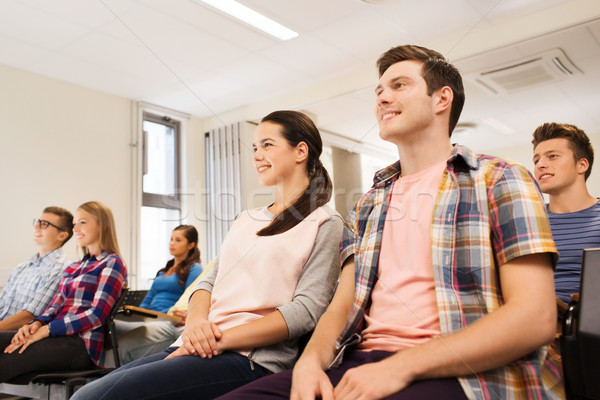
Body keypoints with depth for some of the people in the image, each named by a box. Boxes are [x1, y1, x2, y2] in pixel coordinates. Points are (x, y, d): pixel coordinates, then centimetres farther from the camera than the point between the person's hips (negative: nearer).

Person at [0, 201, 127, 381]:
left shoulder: (112, 263, -1)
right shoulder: (73, 268, 23)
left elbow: (97, 315, -11)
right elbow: (56, 304, 16)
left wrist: (45, 330, -15)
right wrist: (36, 323, -6)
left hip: (83, 345, -7)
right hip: (58, 336, 7)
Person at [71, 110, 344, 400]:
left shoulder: (325, 224, 0)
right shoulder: (246, 220, 23)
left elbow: (306, 310, -10)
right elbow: (210, 281, 17)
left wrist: (221, 339, -15)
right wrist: (196, 320, -6)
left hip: (250, 360, -7)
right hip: (202, 348, 7)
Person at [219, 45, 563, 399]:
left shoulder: (499, 181, 2)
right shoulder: (368, 206, 19)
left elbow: (535, 318, -9)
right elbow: (343, 304, 15)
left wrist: (401, 367, -17)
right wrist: (312, 359, -8)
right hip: (363, 362, 5)